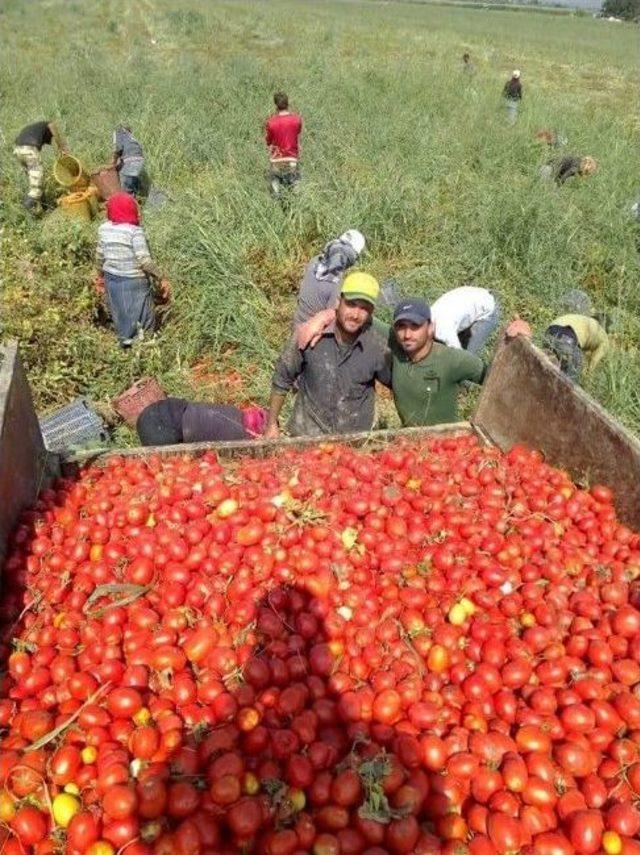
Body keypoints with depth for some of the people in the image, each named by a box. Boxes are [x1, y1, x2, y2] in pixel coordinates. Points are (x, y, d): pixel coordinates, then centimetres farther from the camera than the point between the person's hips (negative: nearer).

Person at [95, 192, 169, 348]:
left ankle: (125, 341, 34)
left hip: (112, 279, 6)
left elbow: (100, 256, 7)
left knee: (120, 313, 21)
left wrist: (101, 275, 21)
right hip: (134, 281, -6)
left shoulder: (104, 229, -1)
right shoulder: (135, 231, -19)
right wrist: (161, 278, -15)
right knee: (141, 314, 10)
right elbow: (144, 261, -23)